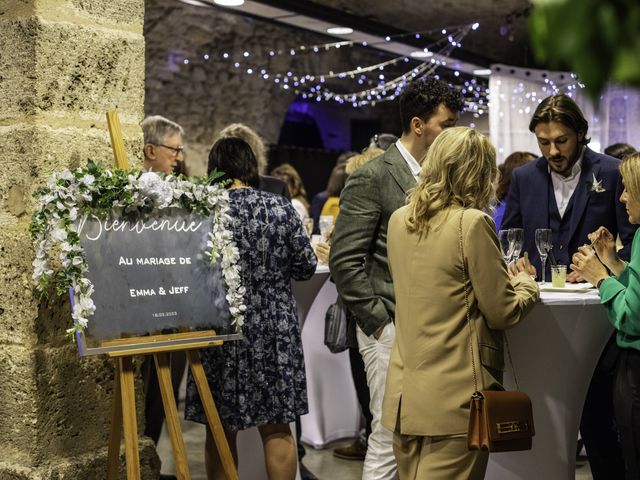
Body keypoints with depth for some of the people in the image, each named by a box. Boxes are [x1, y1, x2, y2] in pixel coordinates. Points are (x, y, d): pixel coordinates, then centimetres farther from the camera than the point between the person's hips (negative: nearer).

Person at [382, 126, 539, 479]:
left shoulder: (399, 220, 6)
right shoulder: (472, 223, -14)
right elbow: (503, 313, -9)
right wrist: (525, 283, 11)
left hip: (404, 394, 7)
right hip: (454, 398, -7)